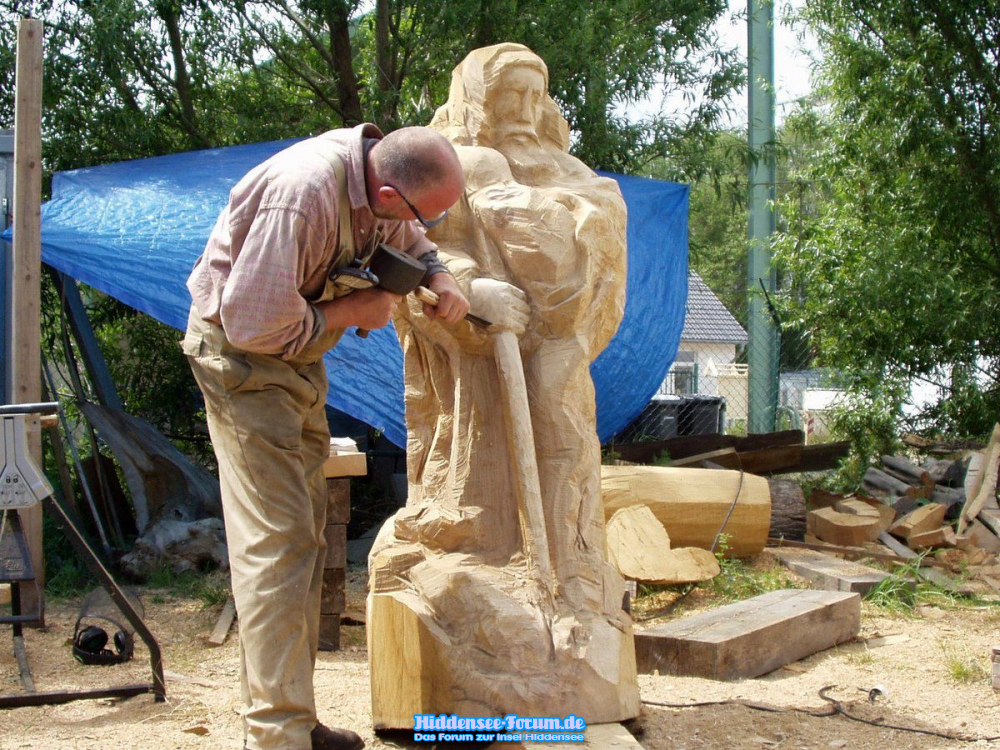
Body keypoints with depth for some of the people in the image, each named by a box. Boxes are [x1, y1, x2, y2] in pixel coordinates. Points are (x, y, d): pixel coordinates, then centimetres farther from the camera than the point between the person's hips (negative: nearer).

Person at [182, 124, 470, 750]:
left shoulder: (377, 167, -6)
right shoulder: (304, 194, -33)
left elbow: (406, 239, 16)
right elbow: (255, 323, -31)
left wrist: (440, 276, -5)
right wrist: (353, 310, -19)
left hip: (298, 356, 9)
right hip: (243, 354, -9)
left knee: (305, 535, 12)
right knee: (278, 539, -14)